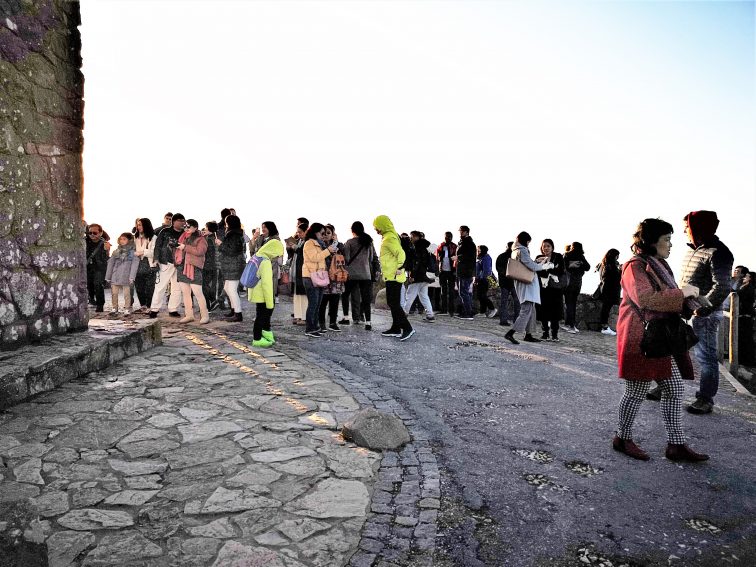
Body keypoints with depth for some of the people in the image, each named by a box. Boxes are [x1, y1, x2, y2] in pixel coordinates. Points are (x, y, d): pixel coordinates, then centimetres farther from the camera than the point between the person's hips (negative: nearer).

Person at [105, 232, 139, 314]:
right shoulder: (116, 251, 13)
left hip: (126, 276, -3)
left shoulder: (133, 252, 2)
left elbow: (135, 264, -5)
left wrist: (132, 276, -14)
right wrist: (108, 277, 10)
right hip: (115, 276, 4)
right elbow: (110, 263, 14)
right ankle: (115, 309, 14)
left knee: (126, 293, -1)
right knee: (114, 293, 3)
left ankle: (127, 309, 7)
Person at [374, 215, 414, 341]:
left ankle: (407, 328, -6)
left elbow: (401, 254, -27)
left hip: (393, 277, -11)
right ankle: (396, 328, 22)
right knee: (392, 302, 15)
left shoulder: (389, 238, -17)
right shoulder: (387, 237, 16)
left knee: (394, 303, -9)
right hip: (391, 276, 11)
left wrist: (399, 268, -20)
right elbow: (396, 253, 23)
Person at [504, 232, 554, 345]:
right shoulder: (522, 250, -13)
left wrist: (540, 264, 18)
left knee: (531, 310, 16)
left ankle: (528, 335, 19)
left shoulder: (515, 251, 16)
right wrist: (545, 266, -2)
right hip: (527, 283, -10)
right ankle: (510, 333, -22)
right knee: (526, 310, -14)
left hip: (522, 283, 10)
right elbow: (532, 266, -17)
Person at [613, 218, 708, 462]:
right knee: (636, 393, 1)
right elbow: (646, 299, -27)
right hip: (641, 339, -10)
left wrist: (690, 302, 10)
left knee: (675, 389, 10)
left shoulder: (658, 265, 17)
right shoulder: (636, 266, -14)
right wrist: (682, 293, -21)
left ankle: (676, 445, 19)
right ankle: (623, 438, 18)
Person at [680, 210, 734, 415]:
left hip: (704, 315, -9)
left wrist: (700, 309, -22)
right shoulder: (691, 249, 13)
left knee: (705, 357, 1)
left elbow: (722, 287, -20)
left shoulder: (717, 253, -13)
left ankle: (706, 400, 13)